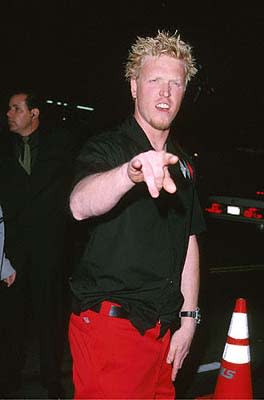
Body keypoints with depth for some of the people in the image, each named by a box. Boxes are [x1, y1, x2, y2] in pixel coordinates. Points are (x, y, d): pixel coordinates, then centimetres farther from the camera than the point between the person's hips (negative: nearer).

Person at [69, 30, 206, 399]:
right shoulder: (106, 148, -8)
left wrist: (188, 319, 9)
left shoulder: (182, 164, 12)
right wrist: (131, 172, -50)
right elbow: (80, 205, -30)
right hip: (110, 323, -6)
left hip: (164, 328, 6)